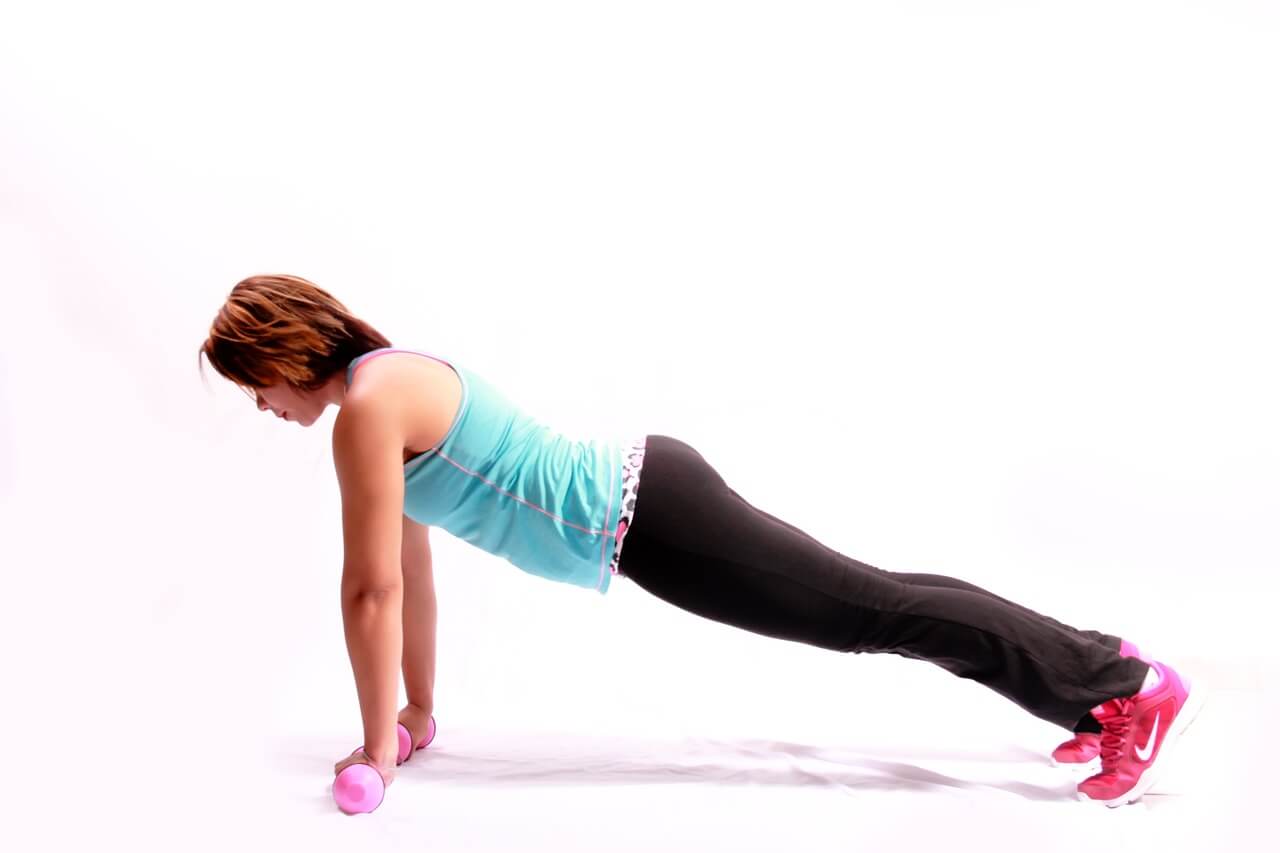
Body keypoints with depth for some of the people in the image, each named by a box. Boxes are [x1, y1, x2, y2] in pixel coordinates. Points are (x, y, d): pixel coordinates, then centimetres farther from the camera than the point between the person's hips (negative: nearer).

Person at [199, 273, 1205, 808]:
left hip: (643, 520, -9)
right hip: (636, 488, 9)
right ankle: (1100, 680, 26)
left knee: (871, 610, -2)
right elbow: (411, 573, 20)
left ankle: (1133, 684, 9)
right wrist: (420, 711, 25)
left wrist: (378, 746, -3)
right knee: (868, 602, 13)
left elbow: (372, 592, -14)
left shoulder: (368, 407, -15)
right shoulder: (390, 377, 15)